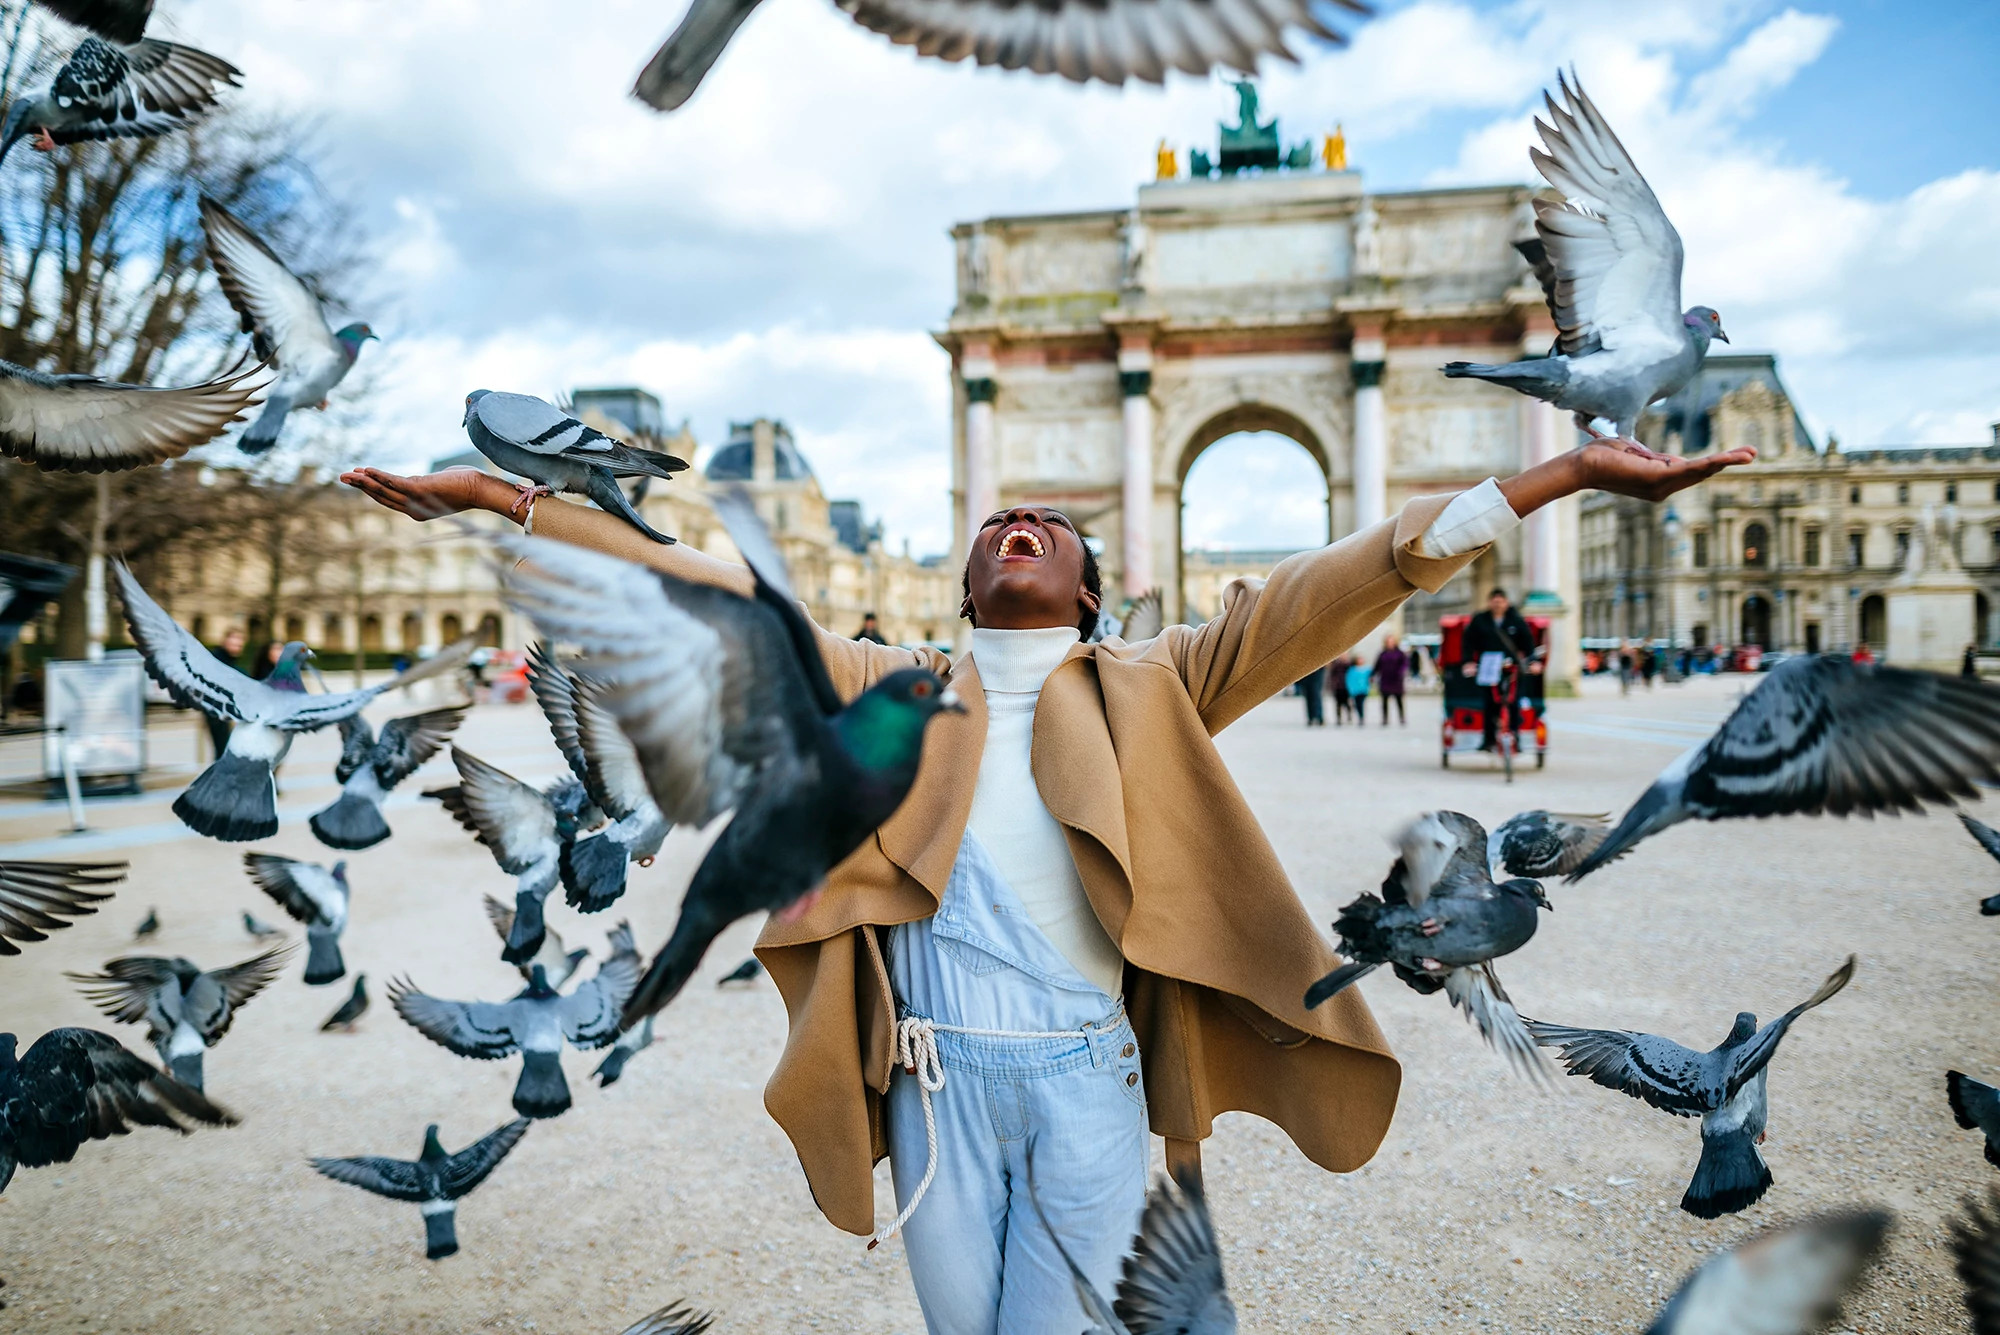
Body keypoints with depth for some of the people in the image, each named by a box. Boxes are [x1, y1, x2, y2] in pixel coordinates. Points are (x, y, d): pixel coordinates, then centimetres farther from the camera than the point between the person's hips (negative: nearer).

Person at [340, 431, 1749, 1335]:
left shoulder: (1147, 694, 7)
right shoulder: (889, 691, 10)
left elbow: (1319, 598, -1)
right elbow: (713, 600, 7)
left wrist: (1564, 473, -7)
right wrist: (506, 498, 4)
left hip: (1090, 1076, -1)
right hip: (940, 1082, 2)